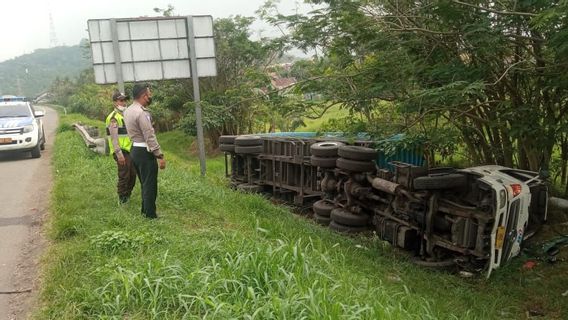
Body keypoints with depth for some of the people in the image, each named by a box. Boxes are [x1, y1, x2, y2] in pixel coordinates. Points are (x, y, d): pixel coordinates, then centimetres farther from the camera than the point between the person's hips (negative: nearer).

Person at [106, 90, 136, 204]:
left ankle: (128, 195, 30)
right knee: (124, 176, -4)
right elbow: (114, 137, -19)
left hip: (130, 150, 9)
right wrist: (119, 154, -23)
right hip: (121, 152, -9)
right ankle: (122, 199, 8)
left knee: (133, 174, 14)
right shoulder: (113, 117, -13)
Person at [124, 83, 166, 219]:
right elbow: (150, 137, -23)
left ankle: (145, 210, 31)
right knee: (150, 184, 0)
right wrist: (160, 156, -22)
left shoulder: (128, 110, 9)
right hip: (144, 152, -10)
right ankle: (150, 214, 7)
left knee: (145, 183, 21)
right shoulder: (141, 113, -21)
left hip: (135, 150, 10)